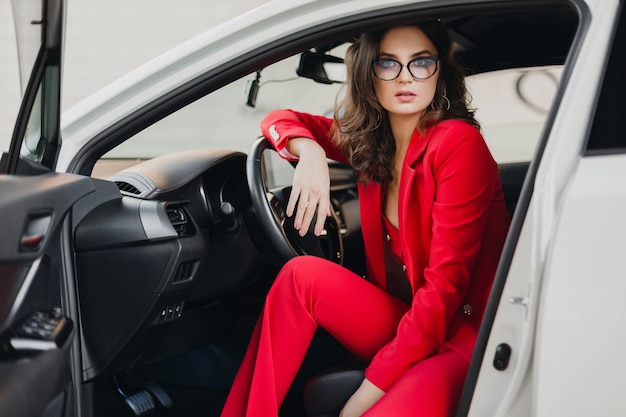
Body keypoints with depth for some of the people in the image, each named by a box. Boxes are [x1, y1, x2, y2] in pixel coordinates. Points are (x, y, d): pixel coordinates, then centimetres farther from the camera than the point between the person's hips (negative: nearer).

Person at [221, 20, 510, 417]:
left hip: (466, 336, -7)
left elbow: (446, 284, -18)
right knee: (301, 275, -15)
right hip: (404, 323, 7)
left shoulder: (459, 144, -14)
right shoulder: (370, 140, 7)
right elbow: (279, 120, 17)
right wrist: (310, 151, -9)